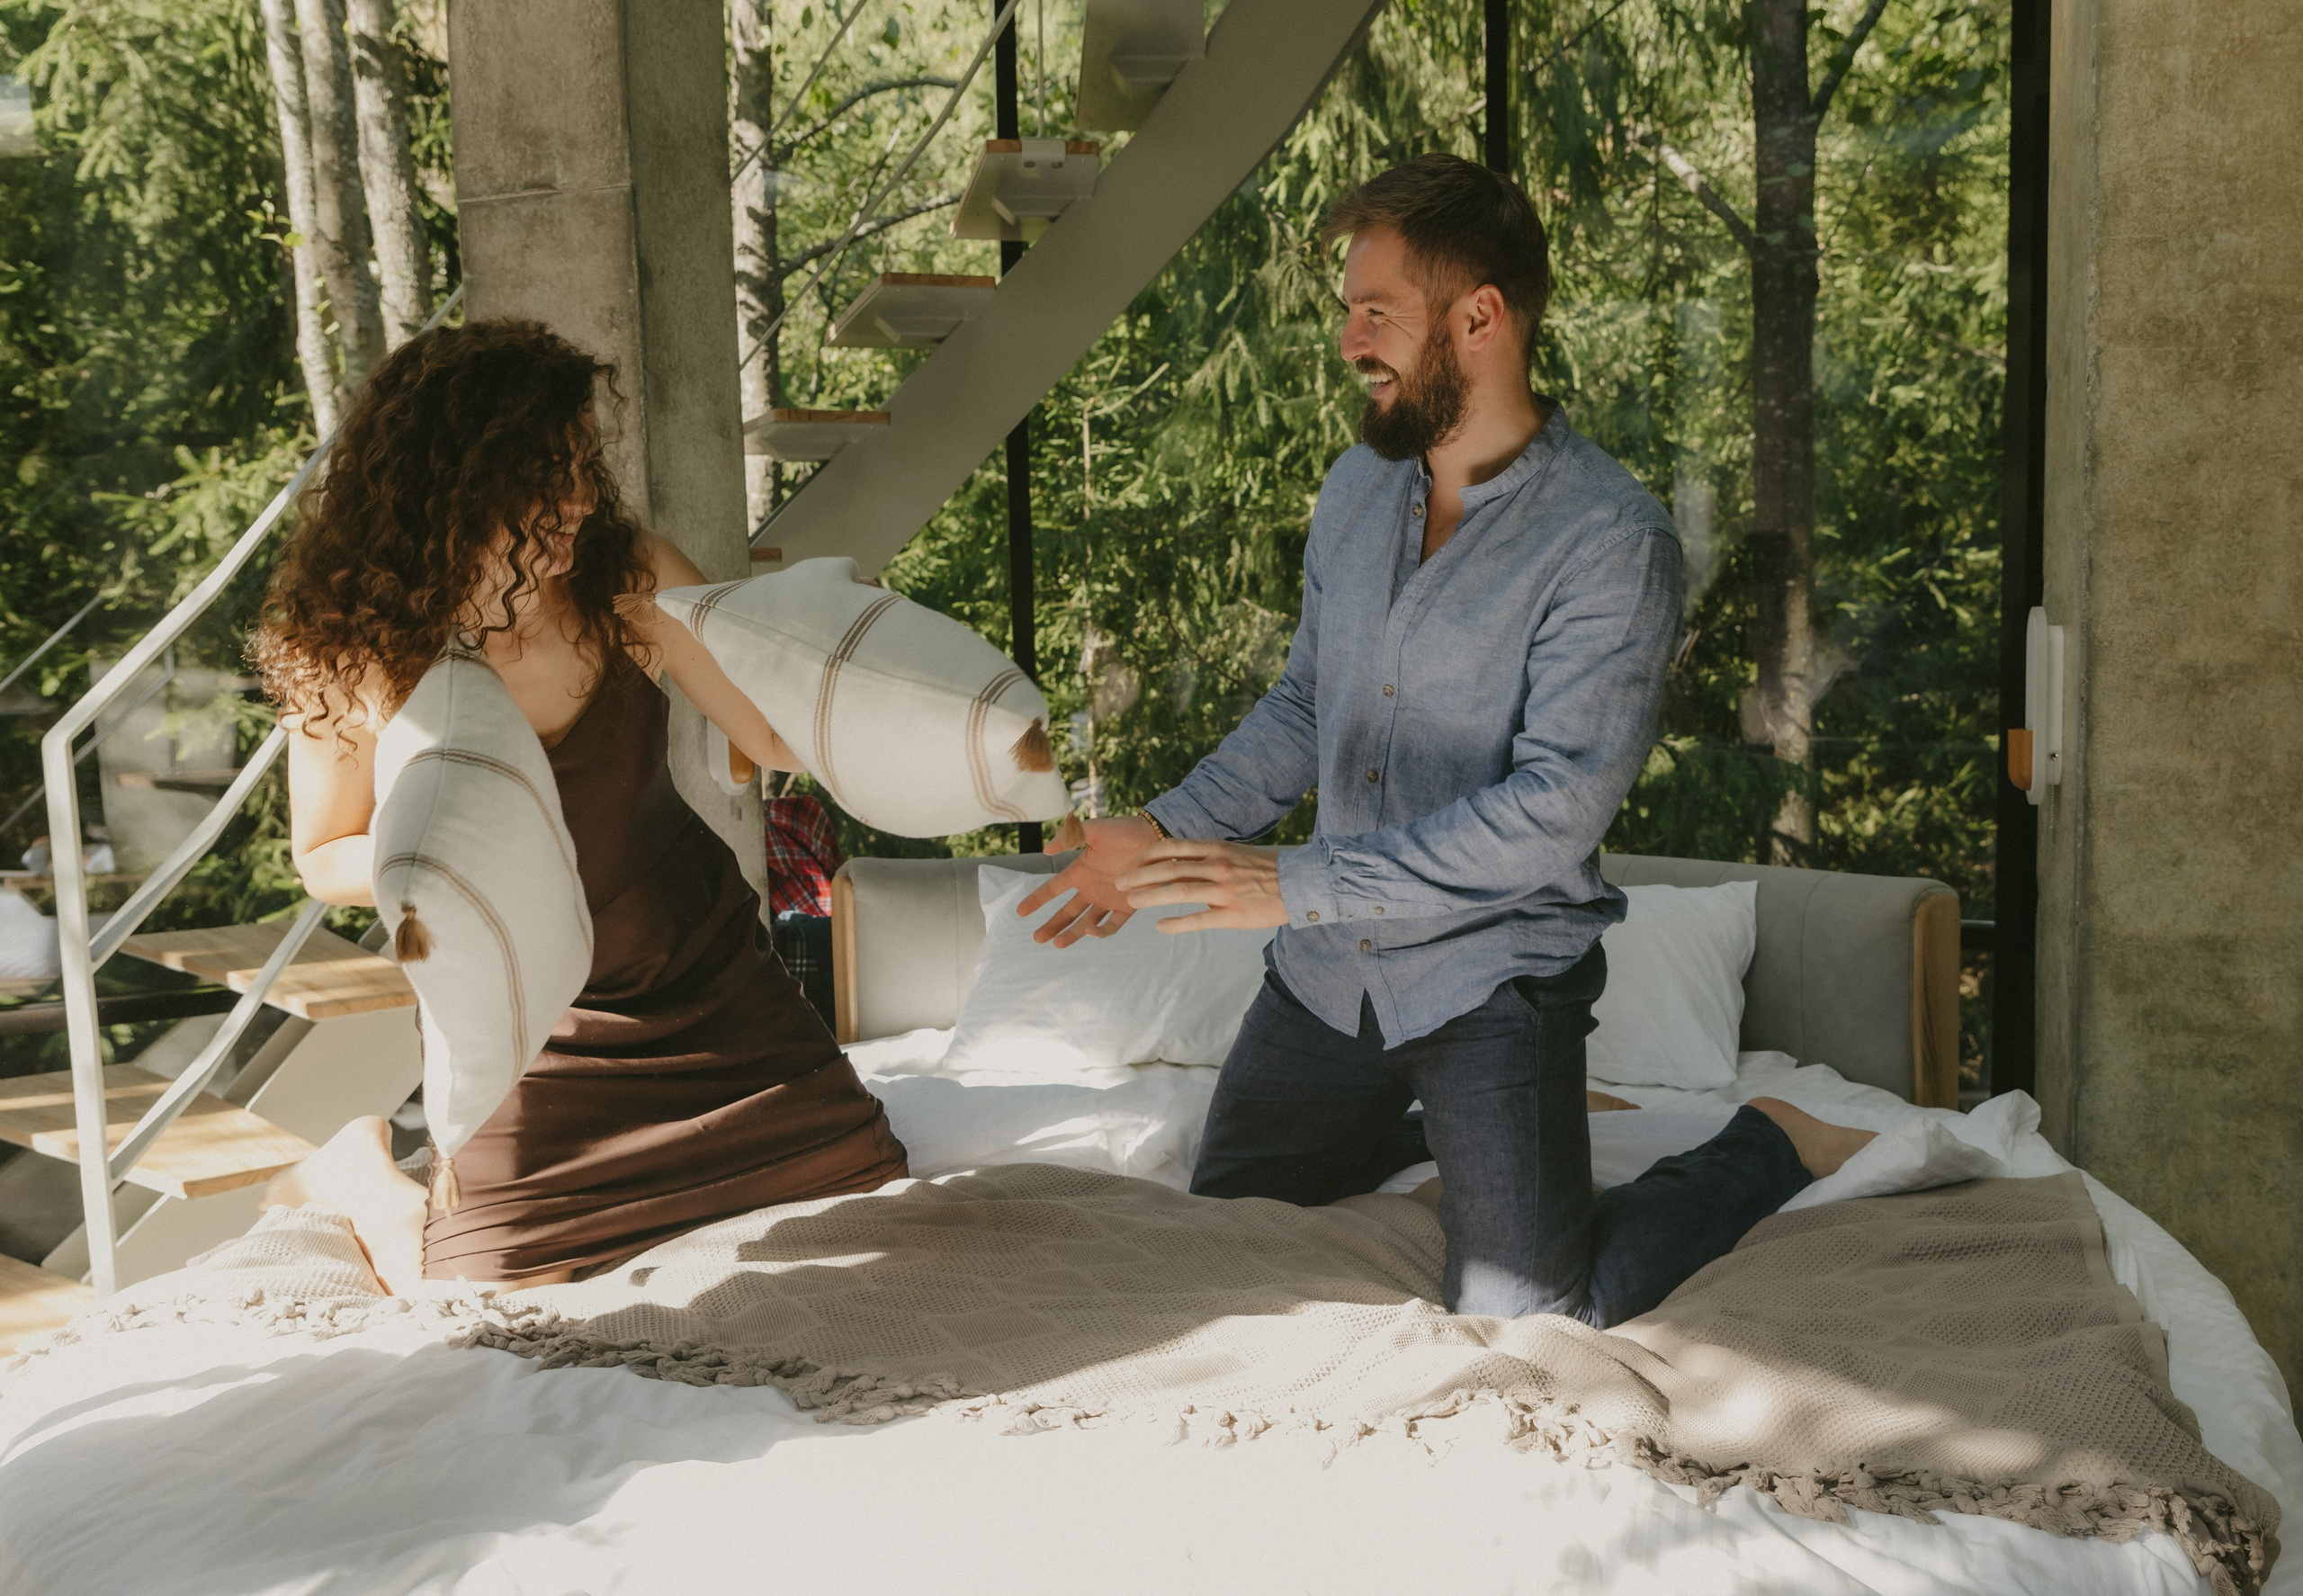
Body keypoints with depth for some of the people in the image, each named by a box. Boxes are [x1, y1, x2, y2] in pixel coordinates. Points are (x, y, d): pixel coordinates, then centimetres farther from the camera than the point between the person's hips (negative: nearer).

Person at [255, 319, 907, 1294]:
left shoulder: (628, 580, -17)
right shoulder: (353, 659, -19)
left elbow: (787, 737, -13)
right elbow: (323, 858, -5)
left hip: (703, 973, 3)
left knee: (863, 1184, 7)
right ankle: (360, 1171, 27)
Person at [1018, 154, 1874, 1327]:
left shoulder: (1613, 538, -20)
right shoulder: (1357, 488, 3)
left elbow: (1556, 807, -26)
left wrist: (1297, 884, -28)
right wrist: (1167, 832, -2)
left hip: (1495, 974, -6)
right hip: (1330, 969, 7)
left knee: (1522, 1311, -10)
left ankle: (1765, 1149, 15)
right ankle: (1434, 1125, 40)